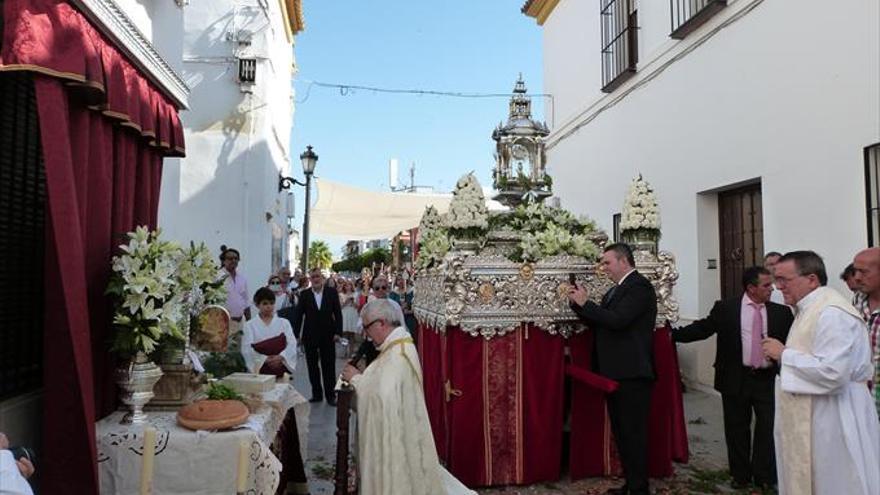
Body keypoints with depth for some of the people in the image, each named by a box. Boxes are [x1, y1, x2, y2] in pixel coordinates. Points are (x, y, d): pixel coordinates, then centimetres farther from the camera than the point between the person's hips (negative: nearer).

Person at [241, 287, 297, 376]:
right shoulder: (250, 325, 8)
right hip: (260, 371, -1)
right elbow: (247, 349, -4)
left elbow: (292, 344, 0)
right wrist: (265, 359, -18)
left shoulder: (284, 323, 12)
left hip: (282, 369, 2)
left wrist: (281, 357, -19)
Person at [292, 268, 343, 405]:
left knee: (329, 367, 4)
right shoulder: (304, 294, 0)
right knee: (312, 366, 10)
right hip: (310, 336, 1)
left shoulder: (332, 292, -1)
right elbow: (298, 315, 0)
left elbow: (338, 313, -1)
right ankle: (317, 394, 22)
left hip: (328, 335, -1)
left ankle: (330, 395, 14)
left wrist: (338, 332, -7)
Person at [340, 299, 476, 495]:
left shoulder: (397, 354, -25)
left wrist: (356, 378, -19)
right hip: (397, 428, 9)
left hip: (395, 433, -9)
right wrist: (360, 377, 2)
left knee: (394, 479, 7)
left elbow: (384, 394, -33)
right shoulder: (400, 344, 6)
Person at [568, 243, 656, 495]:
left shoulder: (639, 285, -13)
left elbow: (617, 320, -24)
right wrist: (578, 304, 2)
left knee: (633, 432, 0)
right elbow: (599, 323, 15)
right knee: (622, 432, 17)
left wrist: (585, 303, -16)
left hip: (631, 373, -9)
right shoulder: (617, 289, 15)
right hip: (615, 373, 9)